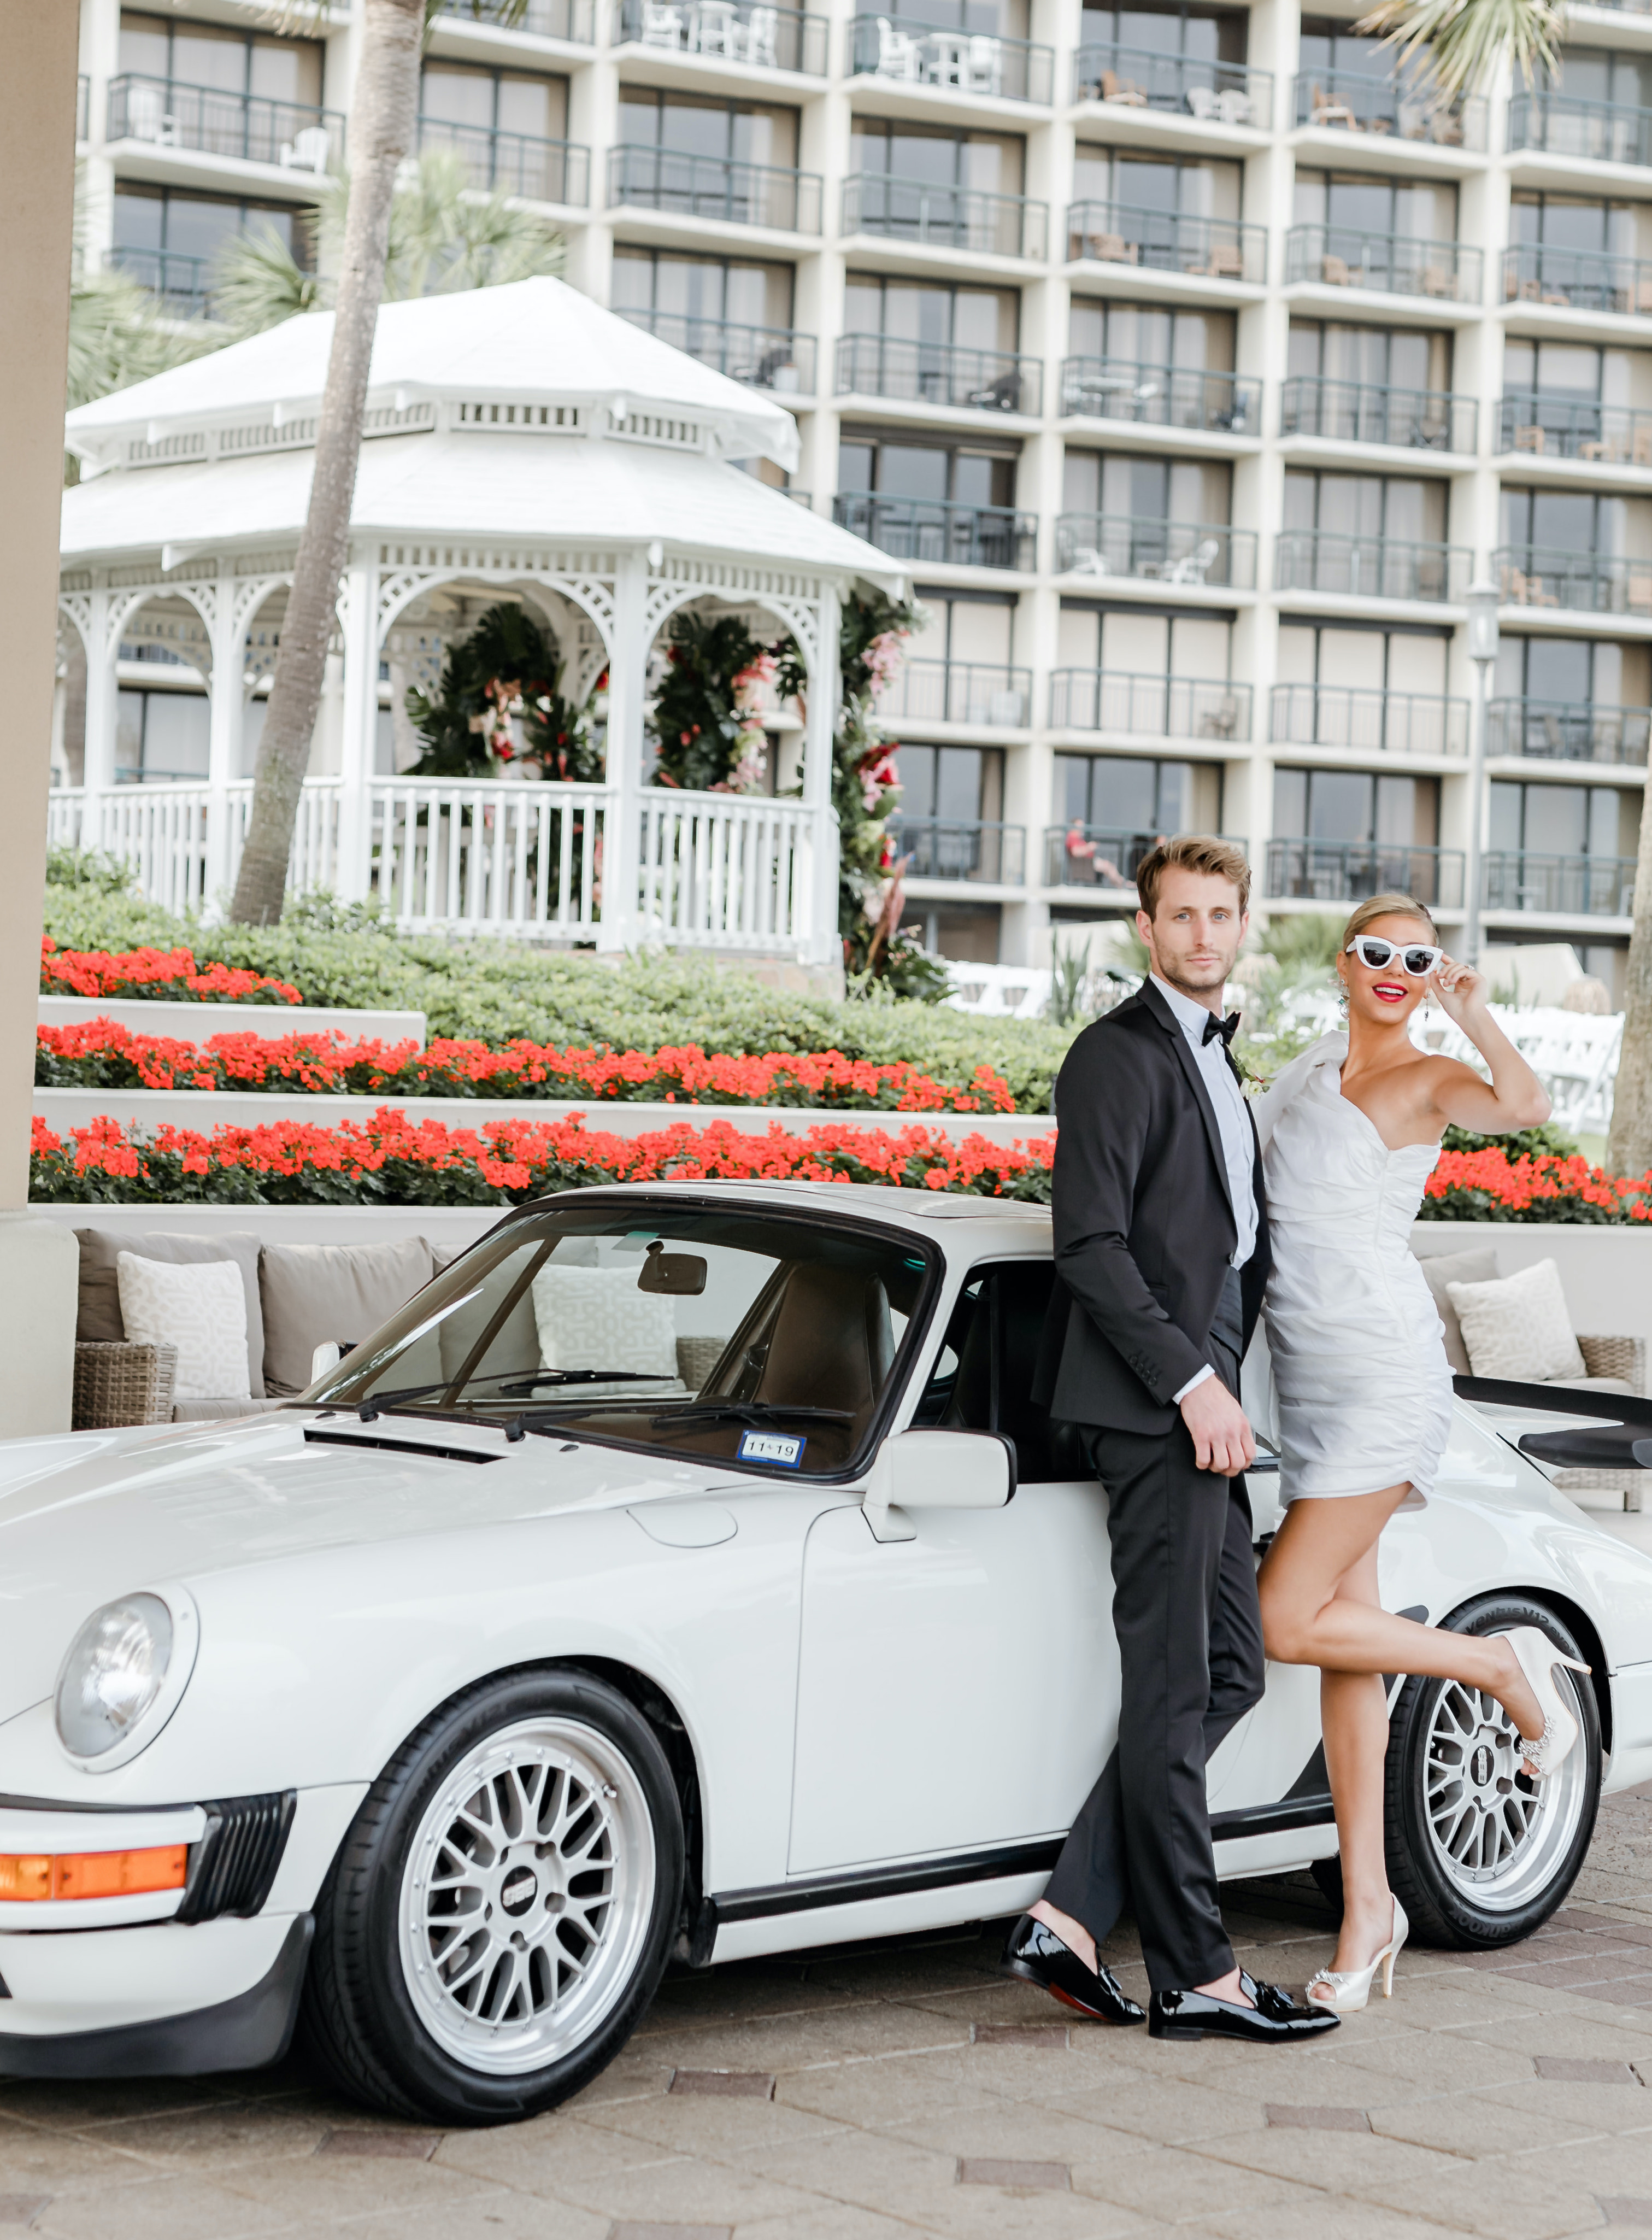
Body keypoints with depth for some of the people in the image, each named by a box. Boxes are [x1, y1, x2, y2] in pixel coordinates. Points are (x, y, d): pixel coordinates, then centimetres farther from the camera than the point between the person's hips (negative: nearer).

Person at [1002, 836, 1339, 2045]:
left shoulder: (1213, 1057, 21)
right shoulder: (1120, 1055, -9)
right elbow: (1091, 1246, -17)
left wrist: (1222, 1381, 15)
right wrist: (1194, 1384, -19)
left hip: (1204, 1391, 10)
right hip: (1154, 1401, -10)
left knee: (1229, 1671, 9)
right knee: (1174, 1688, -5)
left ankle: (1071, 1918, 7)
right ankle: (1197, 1976, 0)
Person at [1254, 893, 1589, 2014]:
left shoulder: (1427, 1079, -5)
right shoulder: (1311, 1066, 16)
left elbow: (1524, 1105, -27)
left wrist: (1472, 1009, -18)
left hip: (1383, 1371, -7)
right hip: (1307, 1375, 7)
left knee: (1291, 1622, -12)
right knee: (1343, 1637, 5)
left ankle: (1506, 1663, 8)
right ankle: (1368, 1903, 9)